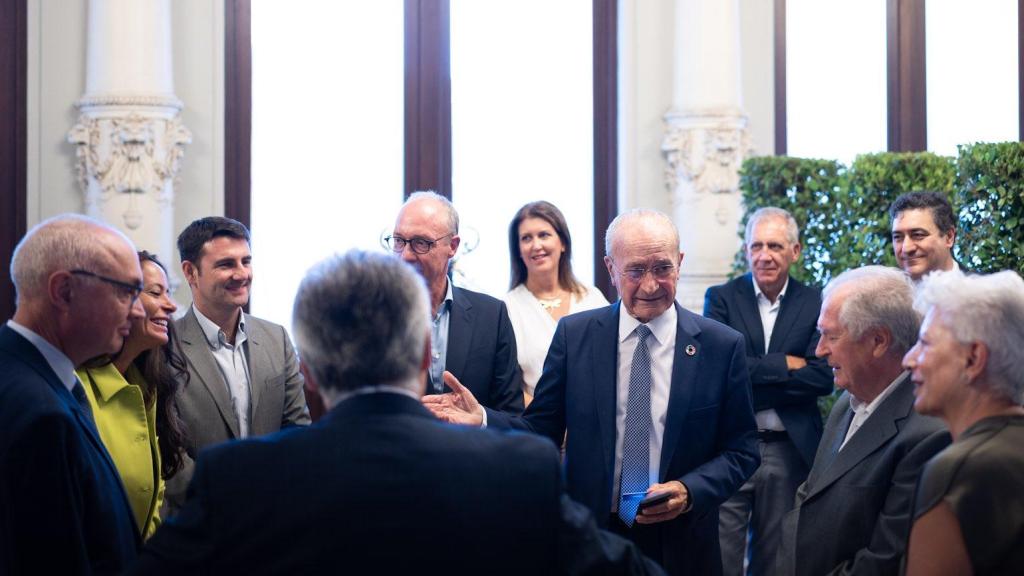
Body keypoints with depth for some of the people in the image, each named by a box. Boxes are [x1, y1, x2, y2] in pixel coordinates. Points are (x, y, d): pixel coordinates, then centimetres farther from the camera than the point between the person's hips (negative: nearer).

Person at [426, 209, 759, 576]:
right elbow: (543, 432, 1)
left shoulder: (723, 346, -4)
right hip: (590, 540, 1)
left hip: (681, 546, -1)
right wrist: (482, 420, -16)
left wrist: (689, 491, -16)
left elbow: (742, 450, -1)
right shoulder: (574, 335, -1)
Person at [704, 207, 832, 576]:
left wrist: (752, 375, -12)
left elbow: (823, 377, -7)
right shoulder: (721, 298, 2)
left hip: (790, 451, 1)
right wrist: (784, 364, -11)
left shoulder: (815, 304, 3)